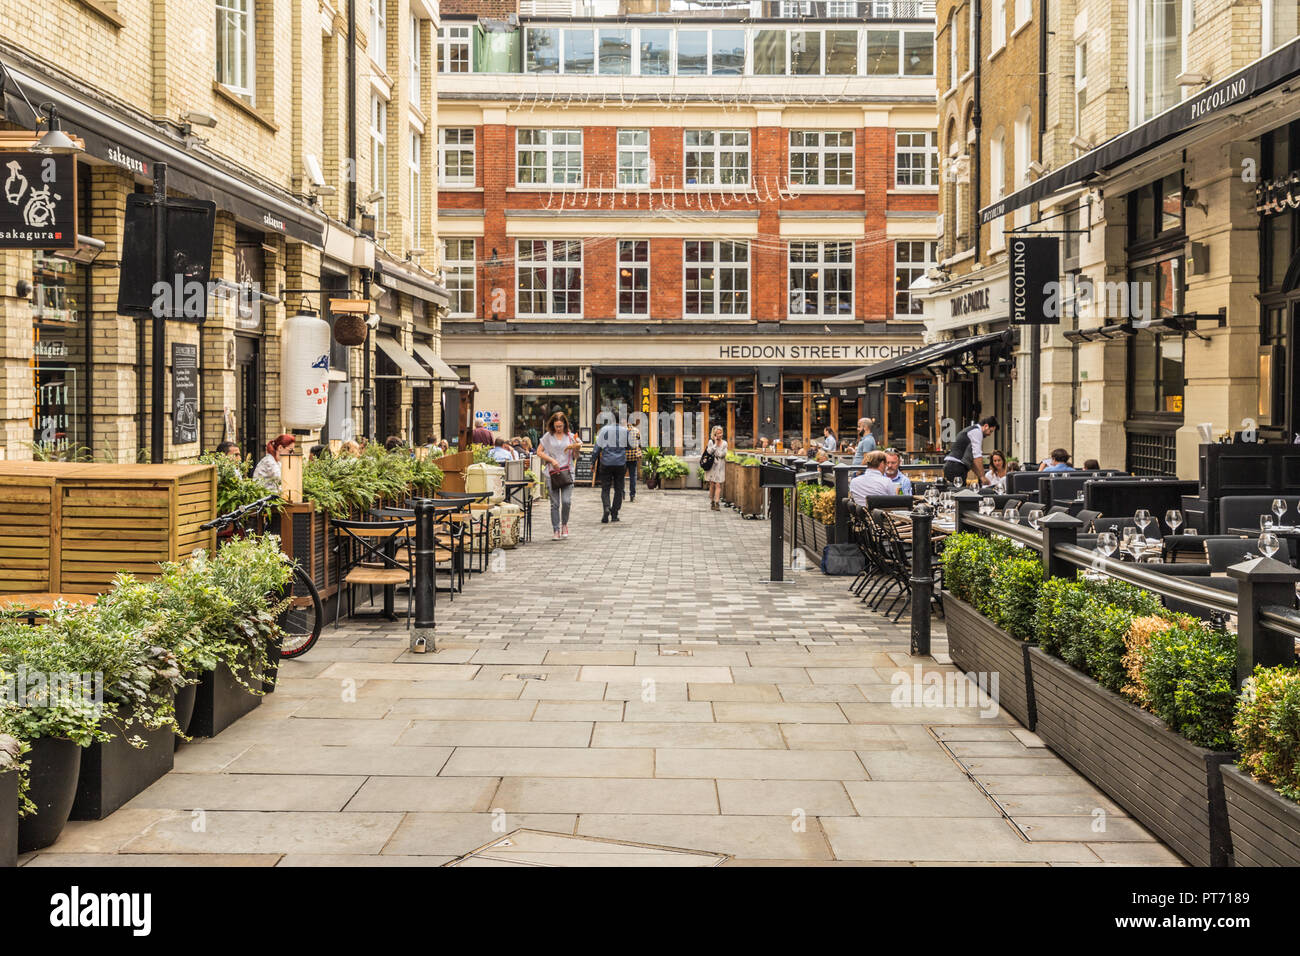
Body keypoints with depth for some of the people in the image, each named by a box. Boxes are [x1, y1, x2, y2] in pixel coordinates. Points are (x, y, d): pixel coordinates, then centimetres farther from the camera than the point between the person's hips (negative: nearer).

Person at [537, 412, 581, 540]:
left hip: (567, 471, 0)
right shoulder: (548, 436, 6)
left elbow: (575, 456, 11)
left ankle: (564, 524, 13)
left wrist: (576, 447, -10)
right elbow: (539, 452, 4)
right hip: (552, 472, 0)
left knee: (566, 501, -13)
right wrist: (551, 460, -8)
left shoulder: (570, 436, 7)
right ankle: (557, 530, 7)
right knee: (555, 503, 0)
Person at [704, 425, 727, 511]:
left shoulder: (724, 443, 5)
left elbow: (721, 454, -4)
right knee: (712, 485, 4)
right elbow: (709, 451, -13)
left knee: (718, 485, -9)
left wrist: (717, 445, -5)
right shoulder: (711, 442, 3)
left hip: (720, 466, 0)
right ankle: (712, 503, 13)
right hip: (711, 465, 0)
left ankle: (717, 503, -14)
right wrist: (716, 443, -11)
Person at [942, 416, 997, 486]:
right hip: (956, 466, -10)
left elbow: (972, 459, 27)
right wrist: (982, 477, -14)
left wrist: (979, 477, 21)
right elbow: (977, 456, -15)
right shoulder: (977, 431, -6)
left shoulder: (971, 430, 25)